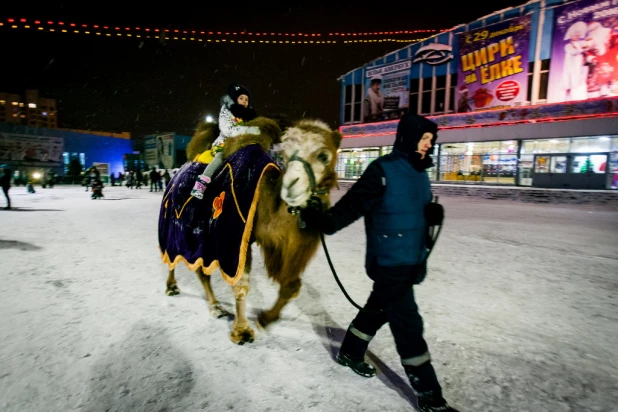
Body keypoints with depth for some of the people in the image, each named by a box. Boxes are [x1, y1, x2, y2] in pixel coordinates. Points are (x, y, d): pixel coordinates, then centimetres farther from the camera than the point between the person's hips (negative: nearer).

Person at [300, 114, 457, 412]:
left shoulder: (420, 172, 10)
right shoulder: (383, 169, -15)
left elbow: (421, 210, 14)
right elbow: (356, 202, -21)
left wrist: (433, 213, -9)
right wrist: (328, 221, -37)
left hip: (413, 260, 9)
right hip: (389, 262, -9)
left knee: (380, 308, 22)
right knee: (408, 323, 0)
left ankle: (350, 352, 44)